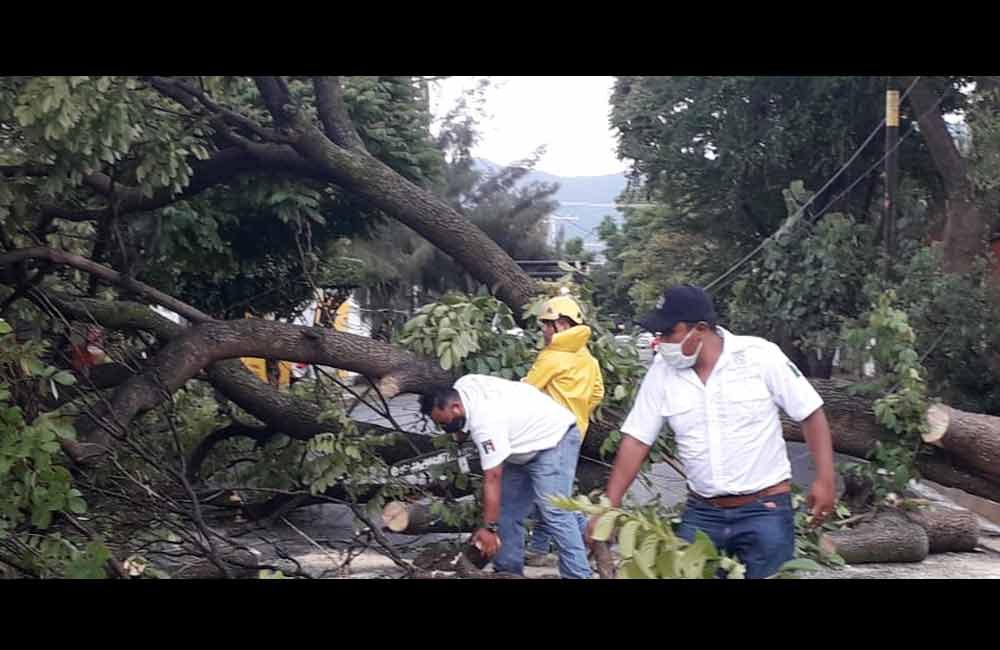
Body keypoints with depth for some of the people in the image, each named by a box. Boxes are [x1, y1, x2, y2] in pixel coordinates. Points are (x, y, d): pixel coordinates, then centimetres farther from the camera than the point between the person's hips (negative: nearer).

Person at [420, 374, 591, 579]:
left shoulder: (485, 423, -32)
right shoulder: (462, 386, -7)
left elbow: (492, 478, -30)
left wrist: (489, 528, -27)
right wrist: (462, 429, -3)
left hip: (554, 440, -10)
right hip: (528, 440, 10)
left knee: (553, 512, -20)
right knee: (507, 510, 7)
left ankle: (578, 575, -19)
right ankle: (509, 571, 11)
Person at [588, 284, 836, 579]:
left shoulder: (760, 356, -11)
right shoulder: (662, 371, -2)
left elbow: (811, 413, -4)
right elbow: (636, 441, 2)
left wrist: (825, 480, -10)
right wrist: (609, 508, -3)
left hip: (766, 510, -3)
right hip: (700, 514, 3)